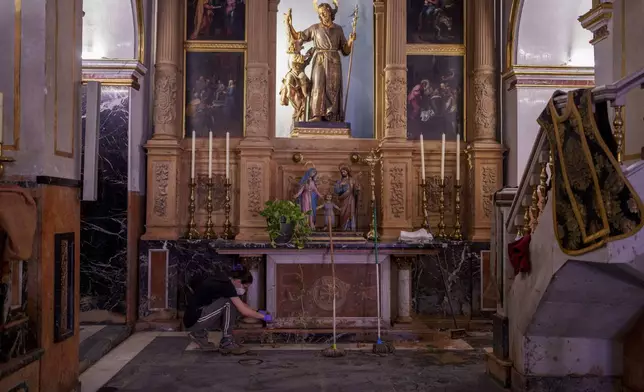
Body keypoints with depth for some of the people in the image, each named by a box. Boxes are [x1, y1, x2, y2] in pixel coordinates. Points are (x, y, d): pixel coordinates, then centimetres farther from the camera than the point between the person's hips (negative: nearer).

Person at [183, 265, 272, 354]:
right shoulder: (226, 285, -18)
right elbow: (244, 311, -16)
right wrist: (263, 316, -3)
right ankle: (226, 344, -6)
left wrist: (257, 312, 18)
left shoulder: (224, 282, 10)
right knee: (228, 303, -16)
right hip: (194, 320, -9)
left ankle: (200, 334, 11)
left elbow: (241, 305, 24)